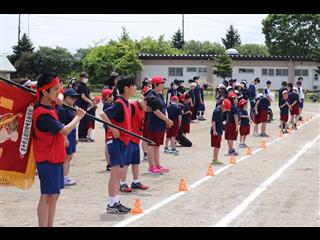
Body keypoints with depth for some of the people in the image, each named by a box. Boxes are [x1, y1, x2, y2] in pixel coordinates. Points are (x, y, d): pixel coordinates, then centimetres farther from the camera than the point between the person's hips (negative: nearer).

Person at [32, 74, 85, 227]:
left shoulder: (49, 108, 8)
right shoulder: (43, 114, -22)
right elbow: (65, 131, -23)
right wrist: (78, 117, -8)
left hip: (55, 158, 9)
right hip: (47, 161, -9)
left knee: (54, 195, 12)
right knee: (47, 196, -4)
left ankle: (50, 225, 19)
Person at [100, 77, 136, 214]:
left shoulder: (126, 103, 12)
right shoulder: (119, 104, -16)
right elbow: (103, 115, -27)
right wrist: (113, 129, -28)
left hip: (123, 140, 9)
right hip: (116, 140, -9)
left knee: (118, 172, 12)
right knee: (116, 171, -9)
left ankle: (116, 202, 19)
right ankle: (111, 205, -7)